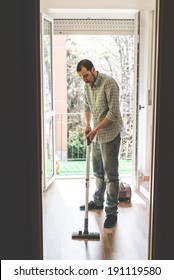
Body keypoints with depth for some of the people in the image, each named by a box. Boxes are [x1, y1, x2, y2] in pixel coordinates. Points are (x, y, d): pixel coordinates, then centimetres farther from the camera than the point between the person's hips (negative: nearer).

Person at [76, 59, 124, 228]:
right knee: (98, 171, 19)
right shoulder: (87, 86, 5)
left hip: (110, 135, -8)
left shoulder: (109, 83, -20)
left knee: (110, 174, -5)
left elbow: (114, 112, -22)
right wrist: (87, 125, 4)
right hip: (96, 135, 8)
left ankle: (112, 212, 2)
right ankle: (98, 202, 34)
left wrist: (96, 129, -20)